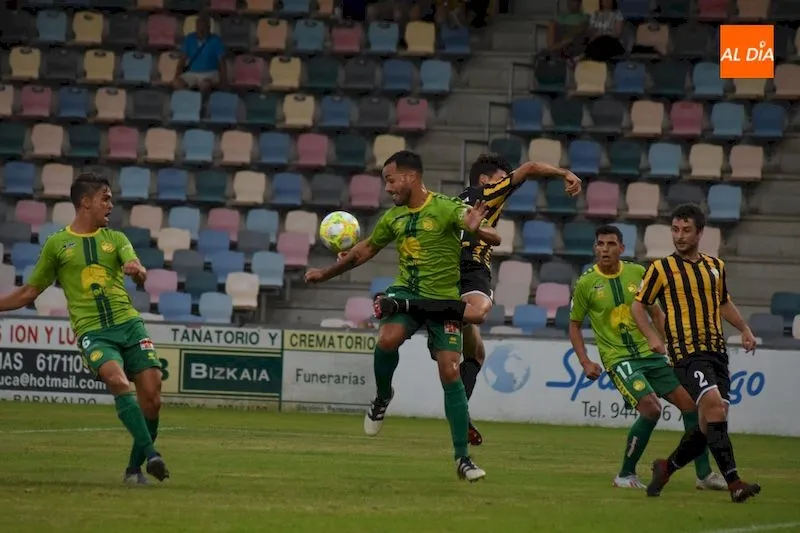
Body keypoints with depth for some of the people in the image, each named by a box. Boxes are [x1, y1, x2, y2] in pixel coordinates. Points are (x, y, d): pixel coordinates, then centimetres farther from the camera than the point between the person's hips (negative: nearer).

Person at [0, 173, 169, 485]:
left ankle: (135, 468, 9)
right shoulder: (57, 244, 10)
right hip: (92, 332, -3)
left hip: (129, 324, 3)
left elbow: (139, 271, -5)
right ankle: (151, 454, -34)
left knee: (152, 396, -8)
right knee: (118, 380, -30)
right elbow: (28, 293, 17)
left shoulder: (115, 239, 15)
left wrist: (136, 269, -29)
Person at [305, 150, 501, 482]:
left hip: (444, 298, -3)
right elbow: (367, 249, 22)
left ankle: (463, 459, -3)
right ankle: (382, 397, 3)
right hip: (406, 292, 3)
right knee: (387, 339, -29)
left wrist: (475, 229, -41)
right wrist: (327, 273, 22)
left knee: (450, 372, -10)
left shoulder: (445, 209, -11)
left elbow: (493, 239, -18)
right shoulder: (393, 217, 6)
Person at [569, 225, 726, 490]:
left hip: (649, 352, 5)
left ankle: (704, 474, 9)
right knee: (651, 409, -23)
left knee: (689, 401, -1)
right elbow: (574, 325, 5)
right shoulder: (586, 283, -5)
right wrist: (585, 362, -5)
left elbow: (655, 313, 15)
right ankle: (625, 475, -9)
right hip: (618, 358, -5)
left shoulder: (637, 273, 4)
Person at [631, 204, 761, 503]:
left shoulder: (716, 267, 15)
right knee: (715, 407, -23)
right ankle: (734, 483, -27)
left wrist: (744, 330, 17)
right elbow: (638, 306, 6)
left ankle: (667, 467, 25)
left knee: (711, 424, 3)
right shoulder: (661, 269, 1)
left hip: (717, 352, 6)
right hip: (686, 352, -6)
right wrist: (652, 337, -9)